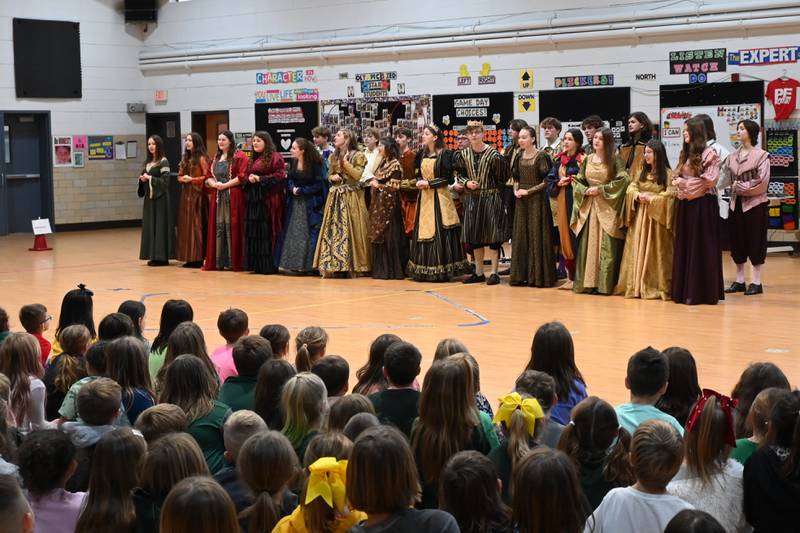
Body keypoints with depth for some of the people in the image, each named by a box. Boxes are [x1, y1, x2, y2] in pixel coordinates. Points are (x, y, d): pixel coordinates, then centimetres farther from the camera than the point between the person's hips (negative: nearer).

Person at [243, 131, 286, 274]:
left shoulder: (275, 157, -3)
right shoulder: (252, 159, 20)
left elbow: (279, 175, -12)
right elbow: (244, 177, 22)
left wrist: (260, 179, -15)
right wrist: (249, 179, -2)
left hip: (269, 198, -7)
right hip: (253, 198, 7)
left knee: (268, 230, -8)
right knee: (253, 230, 5)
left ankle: (270, 265, -4)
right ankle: (256, 264, 9)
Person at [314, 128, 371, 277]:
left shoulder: (357, 156, -3)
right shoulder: (333, 157, 15)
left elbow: (357, 175, -12)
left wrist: (345, 162, -16)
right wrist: (332, 177, -2)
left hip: (351, 197, -5)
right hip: (335, 196, 5)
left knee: (350, 230, -5)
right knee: (332, 230, -1)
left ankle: (353, 266, 0)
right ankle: (329, 265, -1)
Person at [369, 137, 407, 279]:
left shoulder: (395, 164, -9)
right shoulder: (382, 163, 15)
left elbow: (395, 186, -15)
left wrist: (378, 185, -9)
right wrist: (373, 182, 3)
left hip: (389, 203, -8)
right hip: (378, 203, 8)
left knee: (389, 236, -6)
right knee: (377, 235, 7)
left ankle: (392, 271, -2)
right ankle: (380, 270, 13)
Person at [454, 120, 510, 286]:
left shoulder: (493, 154, -11)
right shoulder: (463, 154, 4)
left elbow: (503, 177, -6)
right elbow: (460, 175, 13)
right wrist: (466, 183, -4)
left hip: (491, 198, -5)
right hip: (471, 198, 5)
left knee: (492, 235, -5)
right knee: (475, 236, 9)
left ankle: (494, 272, 1)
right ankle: (479, 273, 18)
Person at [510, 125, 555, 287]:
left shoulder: (541, 156, -10)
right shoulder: (518, 155, 9)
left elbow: (547, 181, -12)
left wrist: (528, 191, -14)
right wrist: (516, 190, -1)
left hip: (537, 199, -6)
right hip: (521, 201, 6)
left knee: (537, 236, -3)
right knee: (521, 236, 6)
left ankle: (538, 275, 3)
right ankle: (522, 274, 12)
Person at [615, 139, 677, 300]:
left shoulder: (668, 173, -3)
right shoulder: (642, 172, 15)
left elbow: (670, 194, -13)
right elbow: (631, 188, 7)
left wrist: (651, 199, -16)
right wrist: (638, 196, -13)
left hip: (656, 217, -5)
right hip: (639, 216, 5)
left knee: (655, 252, -4)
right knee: (638, 250, 4)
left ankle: (656, 286, -1)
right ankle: (637, 285, 7)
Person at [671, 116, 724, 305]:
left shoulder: (709, 154, -7)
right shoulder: (685, 154, 16)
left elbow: (709, 180, -14)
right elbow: (678, 176, 20)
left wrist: (684, 182, -8)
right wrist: (677, 181, -3)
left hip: (702, 205, -7)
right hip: (685, 204, 7)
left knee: (701, 247, -3)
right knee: (684, 247, 7)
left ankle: (702, 292, 0)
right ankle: (685, 290, 11)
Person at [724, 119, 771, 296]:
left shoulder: (761, 155, -6)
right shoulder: (733, 156, 9)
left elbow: (762, 182, -13)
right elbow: (728, 179, 10)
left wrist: (741, 186, -11)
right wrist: (734, 189, -7)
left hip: (755, 204, -5)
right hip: (736, 204, 5)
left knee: (755, 242, -1)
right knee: (737, 241, 8)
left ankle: (756, 282, 6)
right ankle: (739, 281, 16)